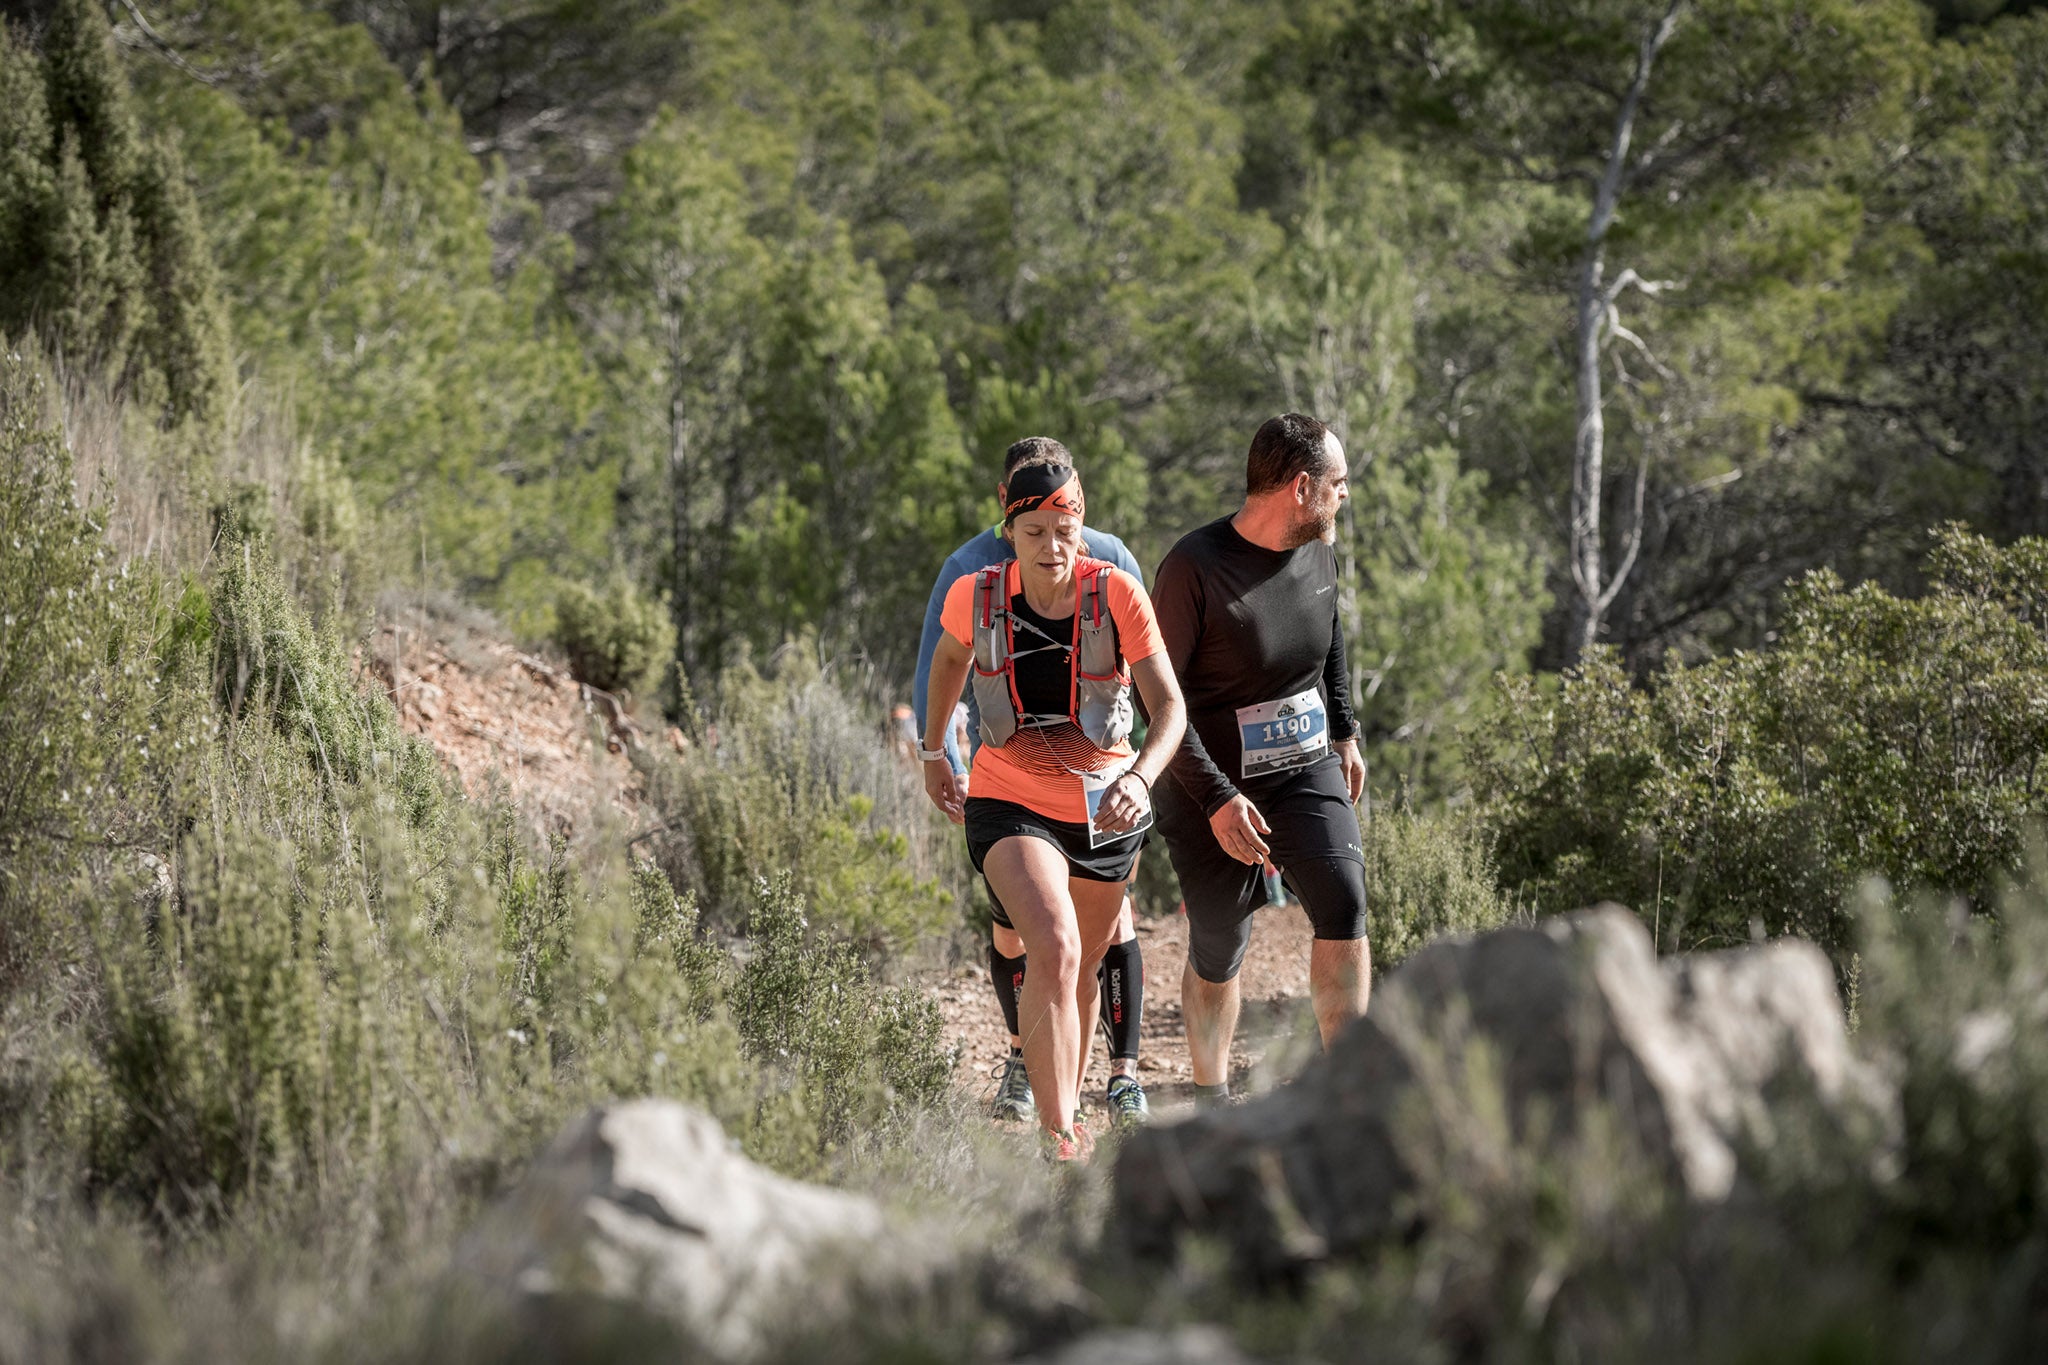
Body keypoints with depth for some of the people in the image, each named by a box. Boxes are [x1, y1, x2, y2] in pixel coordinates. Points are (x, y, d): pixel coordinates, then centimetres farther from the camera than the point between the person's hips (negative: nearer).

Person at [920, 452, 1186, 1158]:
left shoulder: (1117, 595, -15)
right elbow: (950, 658, 13)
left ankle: (1066, 1107, 42)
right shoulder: (975, 595, -11)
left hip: (1106, 808, 2)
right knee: (1053, 951, -25)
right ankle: (1057, 1136, -26)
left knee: (1081, 967, 18)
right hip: (1009, 804, -2)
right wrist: (932, 751, 22)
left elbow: (1170, 706, -20)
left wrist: (1140, 776, -38)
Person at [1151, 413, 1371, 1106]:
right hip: (1212, 786, -5)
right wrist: (1216, 798, -24)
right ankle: (1211, 1101, 25)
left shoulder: (1318, 554, 0)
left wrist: (1343, 731, 25)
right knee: (1217, 952, 4)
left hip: (1305, 769, 5)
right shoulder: (1194, 567, -20)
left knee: (1343, 906, -16)